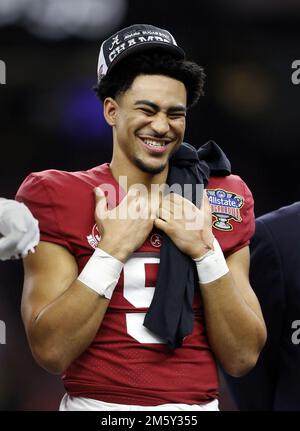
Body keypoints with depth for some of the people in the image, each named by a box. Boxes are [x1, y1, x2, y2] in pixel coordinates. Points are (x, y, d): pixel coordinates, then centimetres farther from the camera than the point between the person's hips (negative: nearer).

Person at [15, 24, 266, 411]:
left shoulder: (220, 200, 3)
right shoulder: (60, 197, -4)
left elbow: (242, 358, -4)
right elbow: (51, 351, -13)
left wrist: (205, 250, -13)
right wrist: (113, 248, -17)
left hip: (197, 405, 2)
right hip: (95, 403, -2)